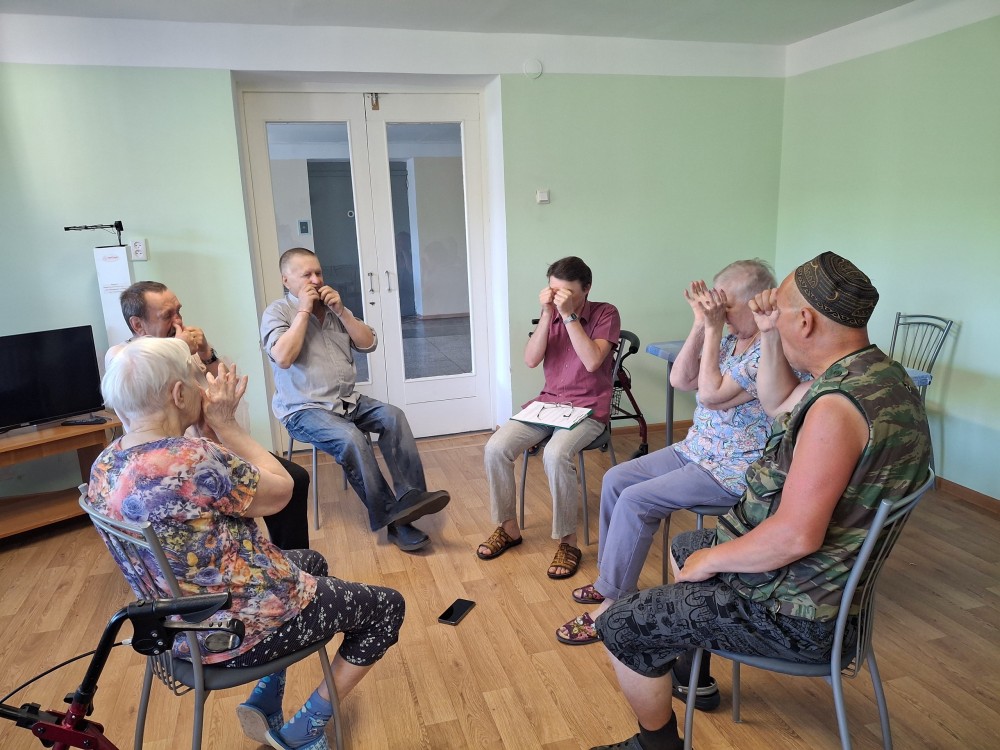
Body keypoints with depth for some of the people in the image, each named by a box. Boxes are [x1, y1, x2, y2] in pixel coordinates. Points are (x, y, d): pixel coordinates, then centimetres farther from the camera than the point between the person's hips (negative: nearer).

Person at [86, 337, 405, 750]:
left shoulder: (106, 465, -4)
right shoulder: (194, 458, -33)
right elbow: (280, 490, -17)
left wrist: (211, 428, -3)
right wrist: (225, 423, -13)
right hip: (238, 631, -9)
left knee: (311, 561, 31)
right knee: (388, 606, 9)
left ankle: (265, 702, 27)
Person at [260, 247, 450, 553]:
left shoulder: (333, 307, 14)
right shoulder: (277, 312, -2)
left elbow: (368, 344, 6)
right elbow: (282, 357, -21)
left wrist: (341, 310, -6)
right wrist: (304, 310, -15)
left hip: (348, 401, 6)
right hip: (304, 410, -5)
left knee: (393, 416, -21)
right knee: (351, 438, -32)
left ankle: (410, 496, -24)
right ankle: (393, 519, -23)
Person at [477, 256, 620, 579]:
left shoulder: (606, 313, -6)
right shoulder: (550, 314, 7)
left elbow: (592, 361, -20)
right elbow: (531, 360, -6)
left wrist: (568, 315, -23)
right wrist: (547, 314, -15)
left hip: (588, 409, -5)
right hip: (548, 403, 5)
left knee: (555, 454, -34)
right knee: (496, 447, -17)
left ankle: (568, 542, -17)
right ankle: (508, 528, 3)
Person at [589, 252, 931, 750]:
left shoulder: (837, 405, -31)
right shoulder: (882, 373, 3)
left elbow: (796, 535, -33)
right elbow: (782, 406, 18)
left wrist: (711, 560, -18)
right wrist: (770, 337, 5)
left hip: (795, 611, -10)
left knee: (620, 628, -7)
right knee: (684, 546, 31)